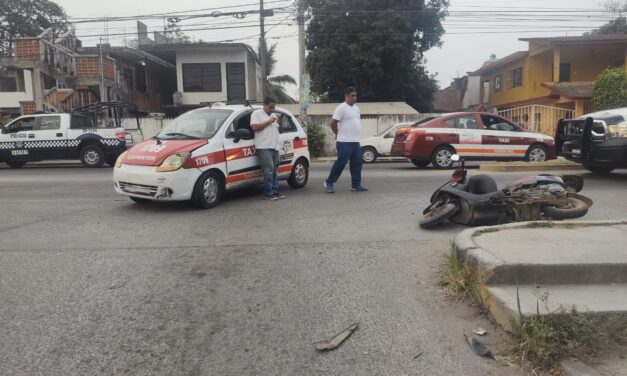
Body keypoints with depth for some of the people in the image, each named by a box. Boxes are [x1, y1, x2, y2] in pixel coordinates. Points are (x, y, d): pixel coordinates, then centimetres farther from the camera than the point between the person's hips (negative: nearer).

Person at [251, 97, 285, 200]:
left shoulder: (274, 115, 22)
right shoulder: (257, 113, 3)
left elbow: (278, 130, 24)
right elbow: (254, 127, -11)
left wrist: (279, 122, 4)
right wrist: (269, 122, -9)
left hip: (275, 147, 7)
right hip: (264, 147, -7)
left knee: (275, 170, 5)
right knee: (269, 169, -14)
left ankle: (275, 192, 9)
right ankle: (268, 193, -12)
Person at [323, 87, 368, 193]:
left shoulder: (356, 108, 16)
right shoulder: (341, 108, -10)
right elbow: (333, 123, -12)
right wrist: (338, 134, 1)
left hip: (356, 142, 8)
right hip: (345, 142, -8)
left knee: (357, 163, 8)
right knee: (341, 163, -6)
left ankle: (356, 185, 16)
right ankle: (329, 182, 6)